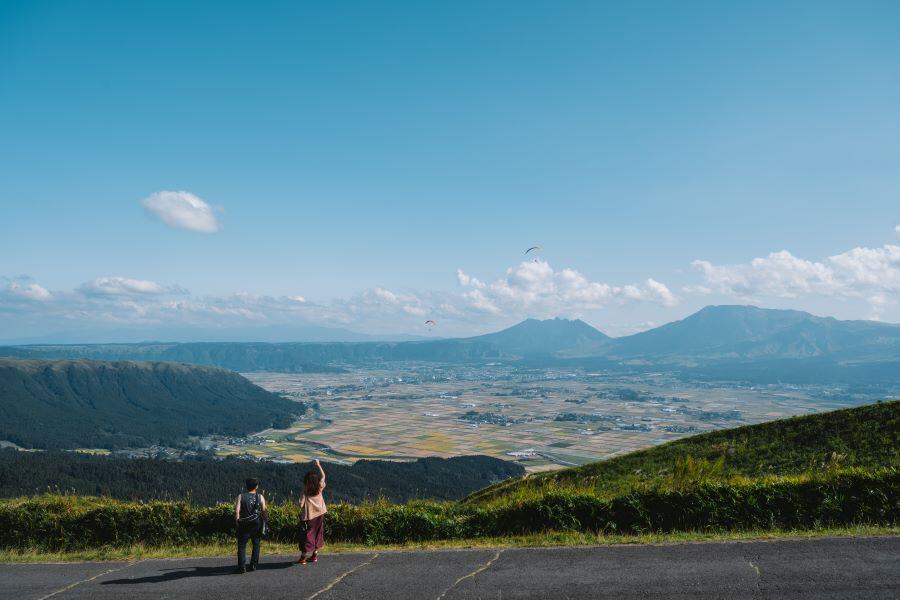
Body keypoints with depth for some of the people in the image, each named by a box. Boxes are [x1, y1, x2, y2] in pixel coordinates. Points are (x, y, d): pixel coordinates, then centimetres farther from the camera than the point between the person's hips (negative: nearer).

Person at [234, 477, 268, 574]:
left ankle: (242, 567, -3)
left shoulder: (240, 496, -2)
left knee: (241, 545, 5)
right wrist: (266, 518, 13)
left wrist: (237, 522, -2)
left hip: (244, 525, -1)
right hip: (257, 523, 1)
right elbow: (264, 511, -2)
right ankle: (253, 565, 14)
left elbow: (237, 511, -11)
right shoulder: (260, 497, 0)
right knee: (256, 544, 15)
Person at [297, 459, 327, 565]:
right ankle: (315, 555, 22)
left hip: (309, 517, -4)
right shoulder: (319, 488, -4)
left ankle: (303, 558, 2)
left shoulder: (305, 492, -15)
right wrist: (318, 465, 17)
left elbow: (301, 505, -17)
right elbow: (323, 476, 11)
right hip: (319, 515, 4)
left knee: (308, 535, 1)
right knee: (317, 534, 15)